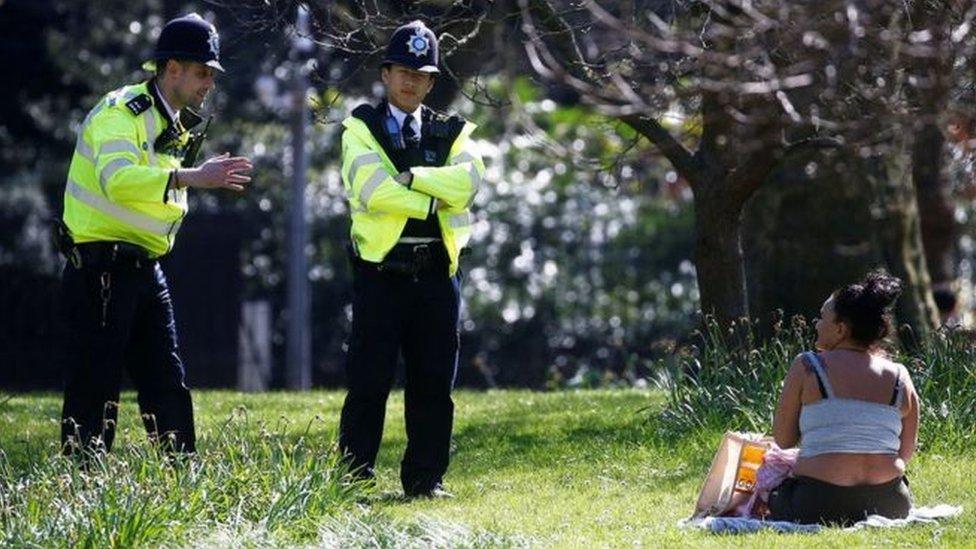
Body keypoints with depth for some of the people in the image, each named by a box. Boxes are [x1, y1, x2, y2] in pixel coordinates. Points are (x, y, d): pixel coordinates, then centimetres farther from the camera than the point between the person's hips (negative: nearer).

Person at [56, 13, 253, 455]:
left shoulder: (175, 128, 16)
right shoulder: (122, 112, -13)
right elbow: (117, 179, -32)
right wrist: (192, 177, -36)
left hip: (144, 269, 9)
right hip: (100, 269, -9)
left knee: (167, 385, 7)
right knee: (93, 386, -7)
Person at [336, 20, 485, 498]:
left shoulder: (450, 133, 14)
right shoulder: (362, 129, 5)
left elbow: (467, 180, -8)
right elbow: (373, 190, -13)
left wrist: (407, 176, -13)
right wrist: (435, 199, -11)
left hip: (436, 273, 3)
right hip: (380, 271, -3)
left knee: (434, 381, 3)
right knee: (369, 381, -4)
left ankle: (425, 477, 10)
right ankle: (355, 477, 0)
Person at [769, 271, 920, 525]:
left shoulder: (806, 367, -3)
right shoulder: (900, 378, 6)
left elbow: (783, 440, 2)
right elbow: (905, 454, 12)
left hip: (820, 504, -5)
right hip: (888, 505, 5)